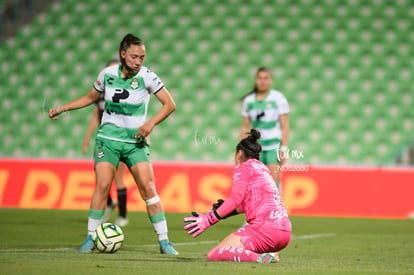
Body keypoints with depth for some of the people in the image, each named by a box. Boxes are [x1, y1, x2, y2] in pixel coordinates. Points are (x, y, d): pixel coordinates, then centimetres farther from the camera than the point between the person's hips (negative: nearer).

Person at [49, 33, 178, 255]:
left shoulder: (146, 76, -8)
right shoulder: (107, 74, -1)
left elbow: (170, 104, -7)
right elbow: (90, 97, 17)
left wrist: (150, 123, -20)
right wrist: (62, 109, 12)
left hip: (135, 141, -1)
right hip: (108, 139, 1)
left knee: (148, 187, -11)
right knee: (103, 185, -14)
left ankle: (164, 241, -3)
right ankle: (91, 238, -2)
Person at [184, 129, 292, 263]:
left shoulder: (243, 167, 3)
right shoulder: (263, 168, 25)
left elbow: (236, 198, -11)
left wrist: (208, 219, -11)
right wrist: (224, 211, 32)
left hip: (265, 229, -9)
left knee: (213, 256, -10)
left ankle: (259, 258, -30)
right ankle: (269, 255, 7)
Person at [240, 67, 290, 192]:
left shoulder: (278, 98, -2)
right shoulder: (248, 100, 8)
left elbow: (285, 125, -3)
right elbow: (245, 126, 13)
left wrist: (284, 148, -9)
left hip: (275, 145, -3)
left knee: (274, 180, -12)